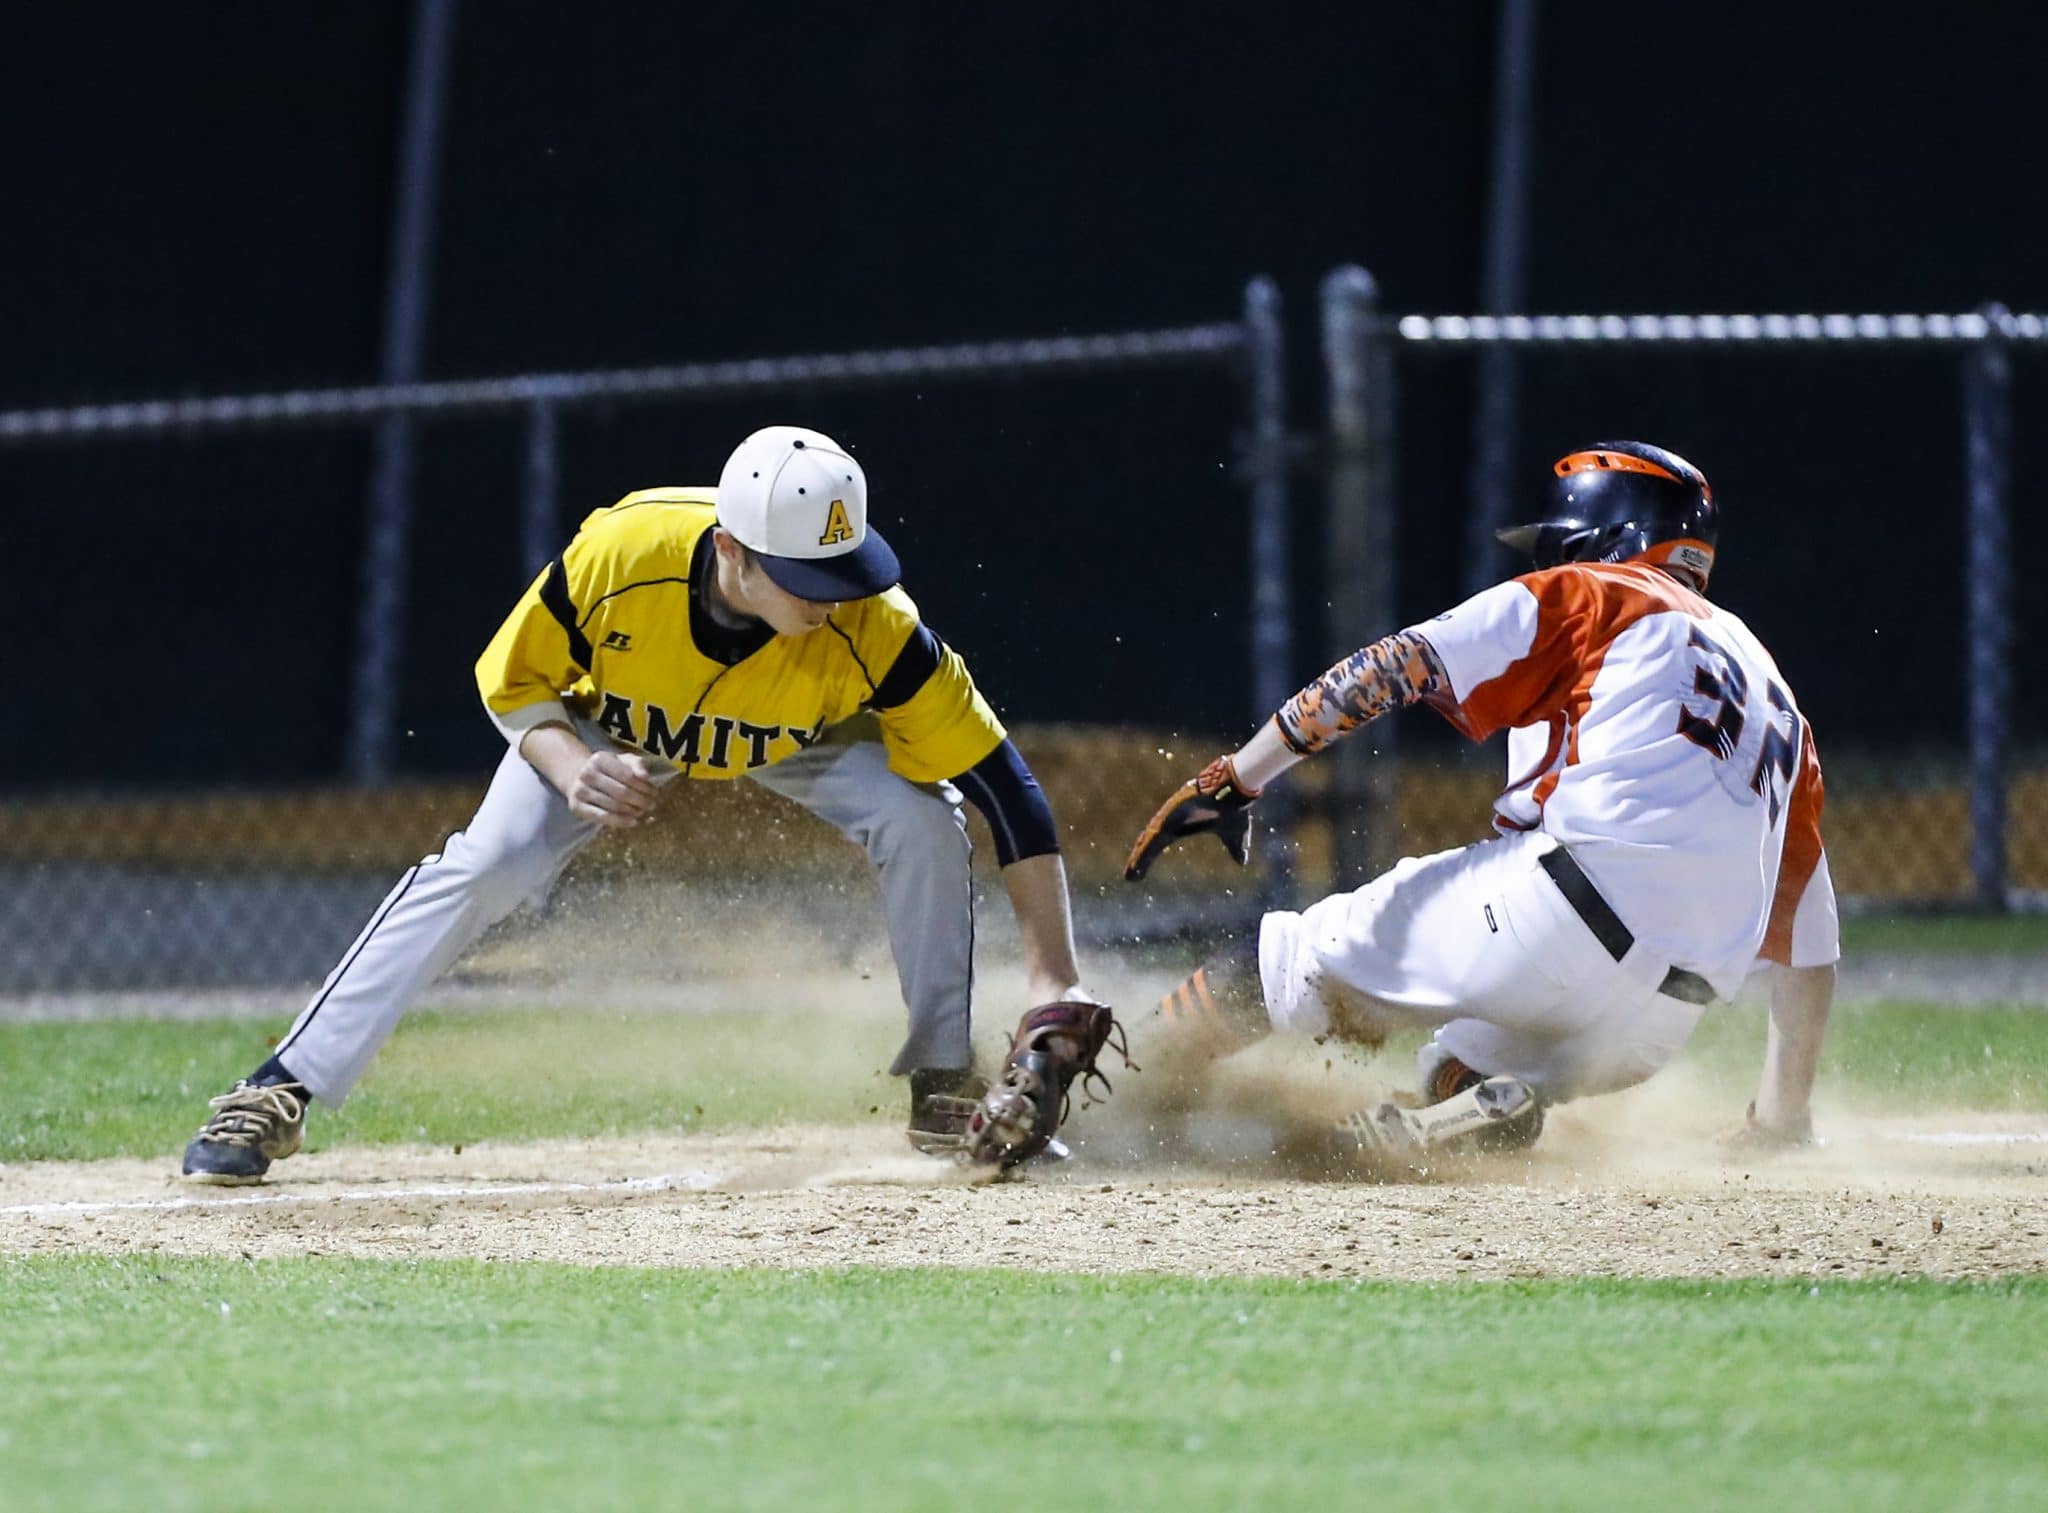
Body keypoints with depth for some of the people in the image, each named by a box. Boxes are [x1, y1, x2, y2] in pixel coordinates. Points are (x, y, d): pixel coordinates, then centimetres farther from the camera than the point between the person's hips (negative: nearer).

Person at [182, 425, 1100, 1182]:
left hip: (803, 739, 0)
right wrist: (572, 767, -40)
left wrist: (1053, 979, -39)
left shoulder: (870, 632, -40)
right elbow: (510, 681, -19)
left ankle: (945, 1087, -6)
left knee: (921, 824, -26)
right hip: (612, 726, 0)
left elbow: (1004, 785, -35)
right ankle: (279, 1096, -13)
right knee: (479, 870, -19)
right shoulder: (619, 555, -40)